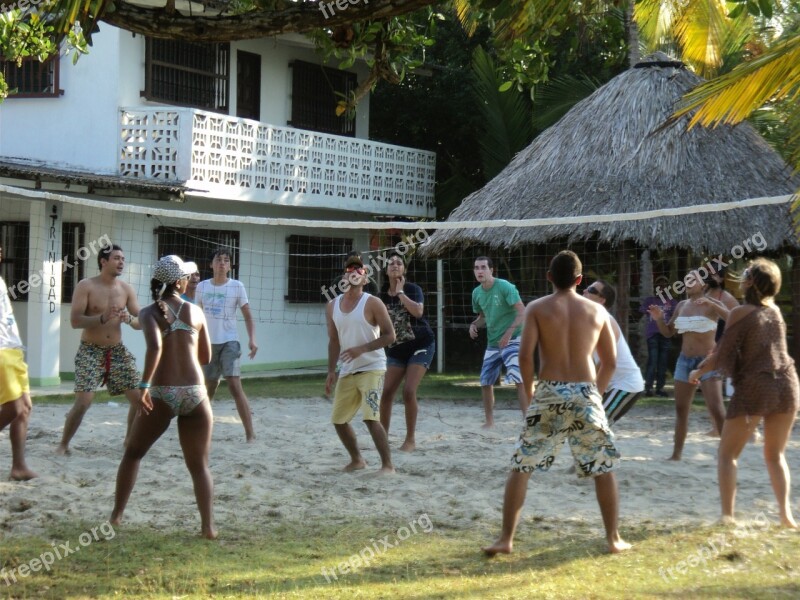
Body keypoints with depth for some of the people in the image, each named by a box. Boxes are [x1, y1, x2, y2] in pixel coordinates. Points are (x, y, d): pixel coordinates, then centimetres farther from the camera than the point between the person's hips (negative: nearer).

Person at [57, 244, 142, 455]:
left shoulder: (126, 289, 3)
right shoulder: (86, 286, -9)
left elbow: (141, 323, 2)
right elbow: (75, 321, -16)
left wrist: (129, 319, -20)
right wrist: (103, 318, -29)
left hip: (118, 351, 4)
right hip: (90, 351, -4)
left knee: (139, 398, -1)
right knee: (83, 402, -15)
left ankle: (130, 439, 19)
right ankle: (64, 444, 3)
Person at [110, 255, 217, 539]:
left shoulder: (150, 312, 1)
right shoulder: (196, 311, 9)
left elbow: (155, 346, -19)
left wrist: (144, 385, -21)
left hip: (161, 394, -1)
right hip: (195, 393, 1)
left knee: (133, 453, 21)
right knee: (199, 465, 8)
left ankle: (116, 514, 22)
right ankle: (208, 526, -6)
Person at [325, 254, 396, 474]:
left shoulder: (372, 303, -9)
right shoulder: (332, 306, 8)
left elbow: (389, 335, -12)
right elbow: (334, 341, 14)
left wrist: (362, 349, -22)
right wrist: (331, 371, 7)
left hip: (371, 368, -7)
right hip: (347, 371, 7)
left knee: (371, 418, -20)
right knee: (338, 420, 10)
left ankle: (388, 464, -13)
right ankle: (357, 460, 29)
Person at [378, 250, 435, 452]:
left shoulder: (412, 289, -8)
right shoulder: (383, 295, 3)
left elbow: (418, 311, -27)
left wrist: (400, 293, -19)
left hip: (421, 346, -5)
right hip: (396, 350, 5)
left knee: (409, 391, -15)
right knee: (387, 393, -2)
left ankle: (410, 440, -3)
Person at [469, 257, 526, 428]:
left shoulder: (505, 287, -17)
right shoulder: (477, 293, 4)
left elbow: (522, 313, -21)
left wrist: (509, 332, -32)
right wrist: (474, 325, -3)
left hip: (512, 340, -7)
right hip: (492, 343, 7)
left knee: (519, 379, -21)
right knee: (485, 381, 10)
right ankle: (489, 421, 26)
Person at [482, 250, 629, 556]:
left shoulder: (537, 308, 1)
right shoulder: (597, 311, 8)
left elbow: (525, 355, -9)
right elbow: (610, 361, 9)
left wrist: (530, 392, 5)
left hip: (548, 394, -1)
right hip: (586, 393, 1)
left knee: (520, 467, 7)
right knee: (604, 469, 14)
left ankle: (506, 539, 4)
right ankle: (614, 539, 16)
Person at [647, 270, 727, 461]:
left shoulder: (710, 305, -9)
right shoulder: (681, 305, 10)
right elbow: (668, 332, 18)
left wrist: (713, 303, -38)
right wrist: (659, 319, -1)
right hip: (685, 360, 7)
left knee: (716, 409, -13)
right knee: (681, 408, 11)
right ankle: (677, 453, 20)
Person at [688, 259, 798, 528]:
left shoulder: (740, 313, -7)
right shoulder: (775, 311, 11)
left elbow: (722, 355, -5)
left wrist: (699, 371, 11)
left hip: (753, 387, -5)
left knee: (728, 454, 7)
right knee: (775, 455, 17)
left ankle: (727, 515, -4)